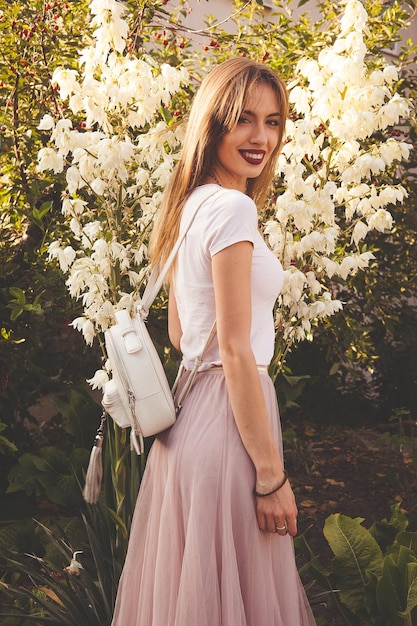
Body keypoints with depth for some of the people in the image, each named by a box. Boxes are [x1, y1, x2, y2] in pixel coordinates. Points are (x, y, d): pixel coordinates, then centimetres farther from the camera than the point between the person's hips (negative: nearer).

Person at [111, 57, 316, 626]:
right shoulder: (233, 207, -16)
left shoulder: (194, 203, 12)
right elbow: (235, 350, -20)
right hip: (227, 415, -9)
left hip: (193, 407, 9)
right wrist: (271, 474, -17)